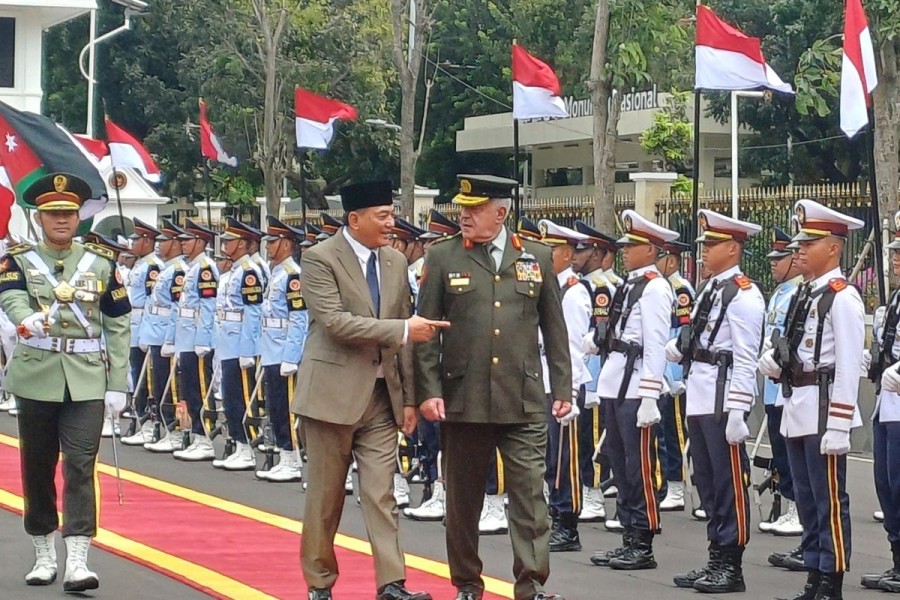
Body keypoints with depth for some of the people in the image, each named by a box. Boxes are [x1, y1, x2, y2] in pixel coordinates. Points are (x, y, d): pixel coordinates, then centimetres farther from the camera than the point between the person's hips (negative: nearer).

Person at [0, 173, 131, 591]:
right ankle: (44, 556, 22)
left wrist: (117, 385, -1)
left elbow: (118, 327, 6)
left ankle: (77, 562, -12)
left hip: (87, 381, 0)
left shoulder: (101, 264, 5)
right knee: (37, 468, 8)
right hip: (36, 379, 1)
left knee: (81, 467, -9)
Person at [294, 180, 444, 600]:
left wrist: (408, 398, 8)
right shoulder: (320, 259, -10)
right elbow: (335, 322, -21)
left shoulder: (395, 262, 9)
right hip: (333, 392, -5)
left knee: (381, 494, 1)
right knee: (325, 496, 4)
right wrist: (404, 329, -23)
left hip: (382, 394, 5)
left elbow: (403, 336, 12)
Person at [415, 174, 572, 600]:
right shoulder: (442, 258, 3)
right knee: (463, 498, 8)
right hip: (463, 400, 0)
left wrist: (562, 388, 6)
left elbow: (554, 330, 10)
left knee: (530, 493, -4)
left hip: (524, 402, 0)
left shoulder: (537, 258, 7)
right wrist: (428, 391, -6)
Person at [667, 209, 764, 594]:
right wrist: (679, 347, 2)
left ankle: (732, 567, 1)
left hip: (724, 402, -9)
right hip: (699, 400, 9)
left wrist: (737, 412, -19)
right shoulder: (710, 290, 17)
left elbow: (745, 359, -16)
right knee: (707, 482, 13)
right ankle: (716, 559, 20)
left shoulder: (743, 295, -11)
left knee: (730, 482, -3)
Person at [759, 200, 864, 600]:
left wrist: (837, 427, -21)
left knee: (829, 500, -3)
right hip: (796, 408, 9)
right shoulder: (806, 294, 15)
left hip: (823, 410, -9)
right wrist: (774, 361, 1)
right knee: (806, 500, 13)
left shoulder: (842, 297, -13)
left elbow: (848, 367, -18)